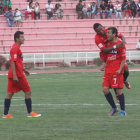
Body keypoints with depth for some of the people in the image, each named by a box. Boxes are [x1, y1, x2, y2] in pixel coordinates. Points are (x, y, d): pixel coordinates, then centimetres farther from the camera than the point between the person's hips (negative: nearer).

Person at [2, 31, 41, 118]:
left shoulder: (16, 48, 17)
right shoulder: (15, 48, -14)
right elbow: (12, 62, -21)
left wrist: (23, 69, 31)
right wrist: (14, 75, -25)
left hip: (13, 75, 10)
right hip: (18, 75, -10)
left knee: (10, 94, 7)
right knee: (28, 92, -1)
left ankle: (5, 114, 6)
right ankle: (30, 113, 2)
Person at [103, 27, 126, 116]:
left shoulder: (120, 44, -6)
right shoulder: (108, 44, 13)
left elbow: (124, 59, -7)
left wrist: (120, 69, -17)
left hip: (117, 72, -6)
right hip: (108, 71, 6)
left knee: (119, 91, -5)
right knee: (105, 89, -2)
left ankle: (123, 111, 5)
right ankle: (113, 108, 14)